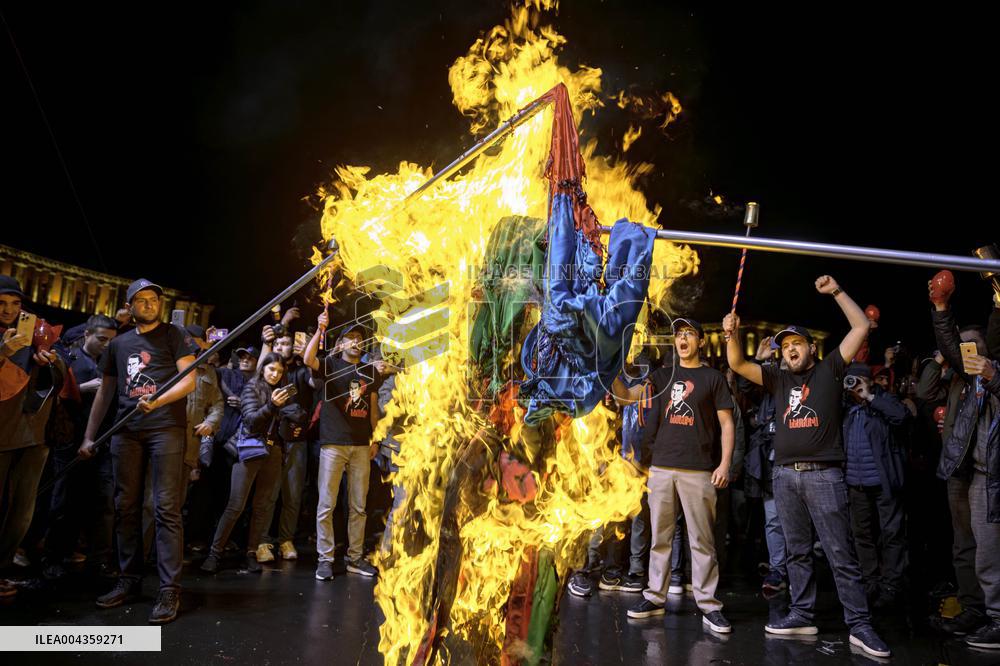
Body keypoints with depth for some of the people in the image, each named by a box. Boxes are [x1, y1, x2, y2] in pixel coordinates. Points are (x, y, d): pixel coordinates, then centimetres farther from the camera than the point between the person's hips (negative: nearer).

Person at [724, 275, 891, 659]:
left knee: (841, 553, -2)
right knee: (796, 551, 10)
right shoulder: (779, 380, 16)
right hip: (785, 475, 4)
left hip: (824, 474, -4)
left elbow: (861, 327, 4)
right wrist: (732, 335, -9)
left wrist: (837, 292, 1)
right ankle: (801, 615, 18)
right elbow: (738, 365, 9)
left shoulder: (829, 369, 9)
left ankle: (859, 626, 2)